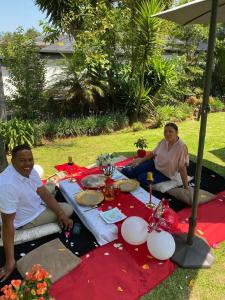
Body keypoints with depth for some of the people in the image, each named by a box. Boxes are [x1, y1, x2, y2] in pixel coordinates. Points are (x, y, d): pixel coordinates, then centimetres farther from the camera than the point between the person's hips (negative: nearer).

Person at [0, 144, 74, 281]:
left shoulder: (29, 170, -14)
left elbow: (44, 193, -5)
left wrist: (61, 214, -12)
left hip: (36, 204, 8)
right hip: (26, 220, -8)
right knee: (68, 209, -5)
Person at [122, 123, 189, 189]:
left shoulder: (182, 147, -26)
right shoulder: (163, 142, -9)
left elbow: (182, 167, -26)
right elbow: (153, 153, 6)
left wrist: (186, 186, -21)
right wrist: (140, 160, 5)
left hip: (165, 174, -5)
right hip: (155, 163, 5)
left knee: (142, 178, -20)